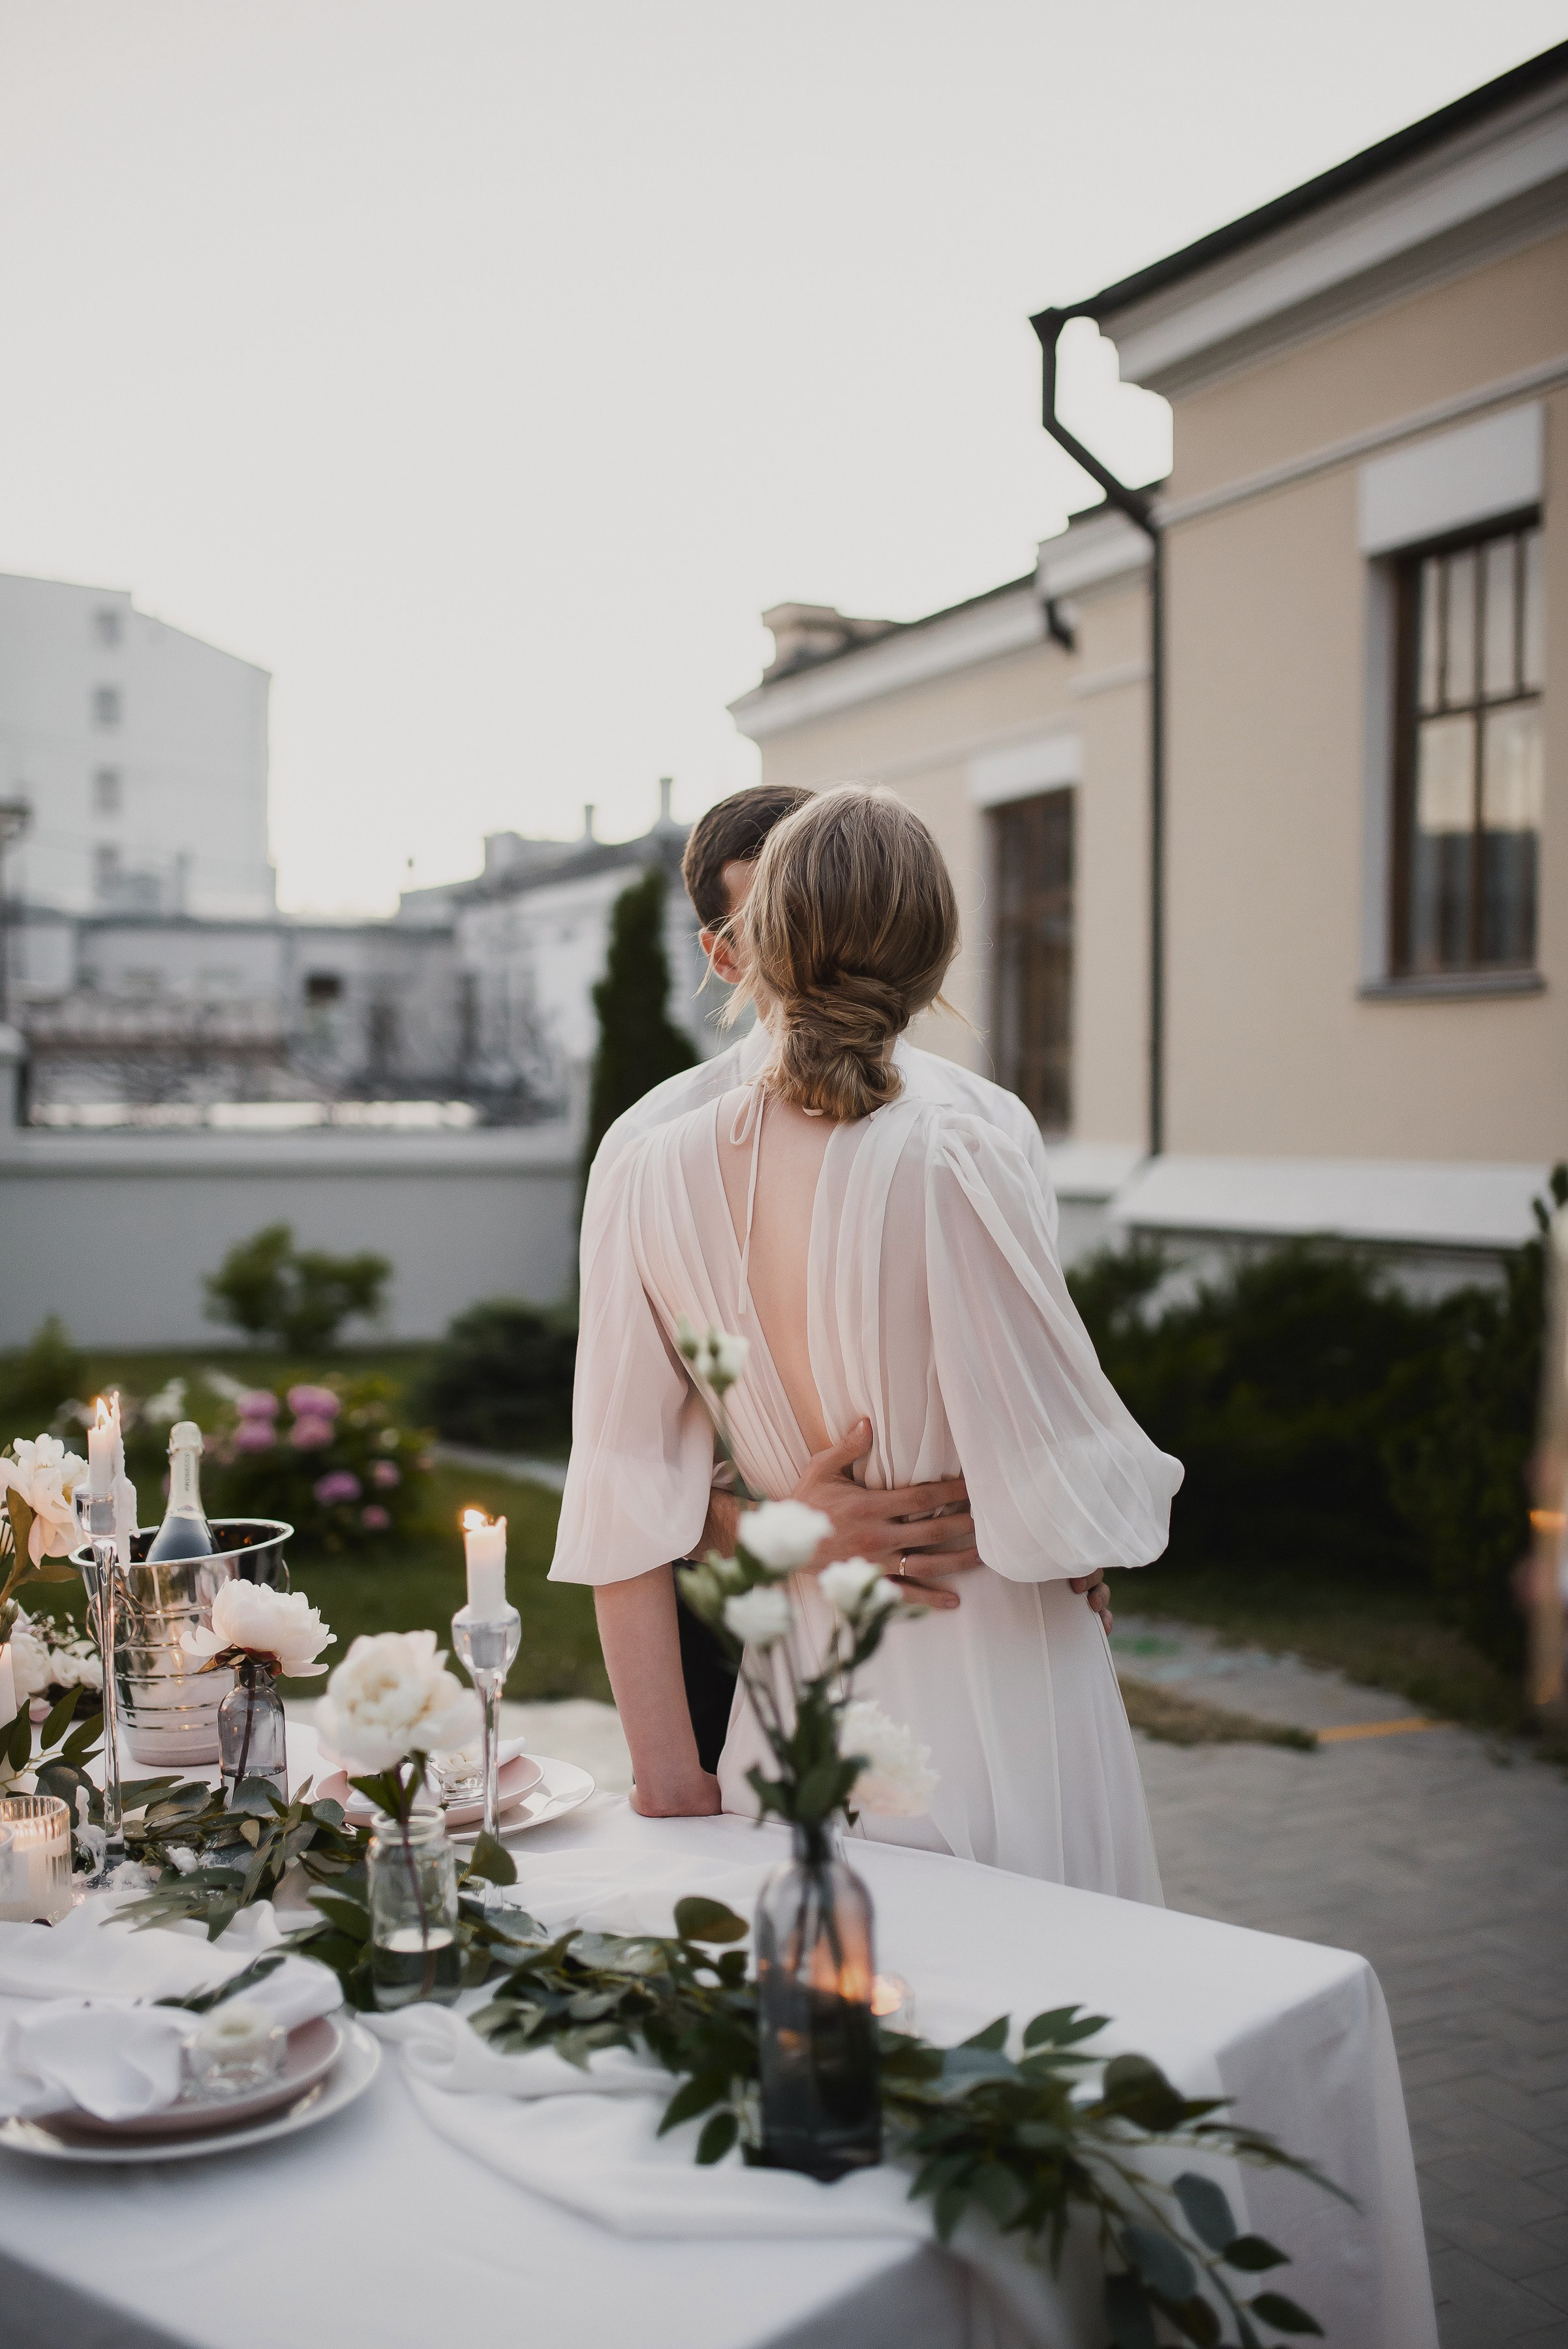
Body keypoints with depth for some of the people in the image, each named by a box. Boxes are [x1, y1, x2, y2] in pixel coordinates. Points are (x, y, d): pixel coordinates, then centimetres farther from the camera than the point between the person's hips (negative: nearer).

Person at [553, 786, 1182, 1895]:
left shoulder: (648, 1178, -7)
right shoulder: (963, 1168, -19)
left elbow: (626, 1520, -3)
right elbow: (1060, 1501, -16)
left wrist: (670, 1787, 6)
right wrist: (1141, 1496, 8)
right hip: (997, 1708, -3)